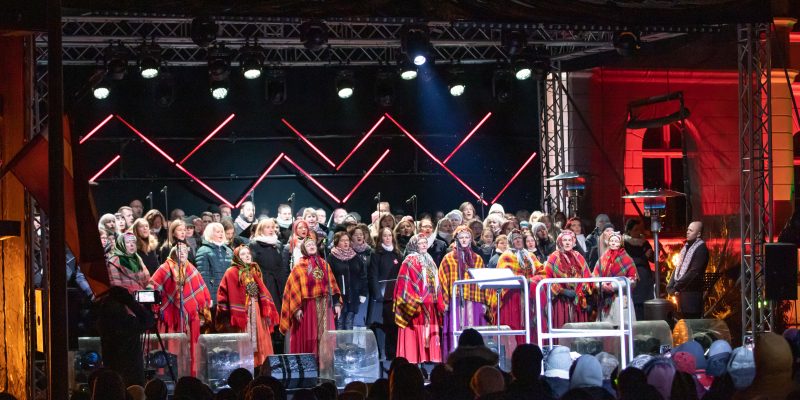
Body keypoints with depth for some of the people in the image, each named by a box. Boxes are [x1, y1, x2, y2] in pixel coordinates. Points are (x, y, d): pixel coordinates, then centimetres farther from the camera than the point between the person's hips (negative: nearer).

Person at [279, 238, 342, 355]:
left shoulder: (324, 265, 13)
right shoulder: (300, 267, 1)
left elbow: (332, 284, 13)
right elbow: (294, 288, -5)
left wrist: (337, 303, 5)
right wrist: (296, 308, -13)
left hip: (325, 307, 4)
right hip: (307, 307, -4)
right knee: (308, 338, -4)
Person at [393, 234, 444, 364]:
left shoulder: (430, 262, 19)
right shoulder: (410, 261, -3)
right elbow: (405, 283, -11)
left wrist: (439, 303, 16)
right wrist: (413, 302, -19)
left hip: (430, 306, 7)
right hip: (415, 305, -7)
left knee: (430, 333, 4)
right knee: (414, 333, -9)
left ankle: (429, 358, 5)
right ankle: (413, 361, -10)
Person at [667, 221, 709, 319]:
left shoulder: (701, 248, -10)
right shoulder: (686, 247, 17)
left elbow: (694, 272, -16)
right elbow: (678, 268, 18)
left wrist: (677, 286, -13)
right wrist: (671, 286, 4)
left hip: (692, 293, -8)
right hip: (682, 292, 8)